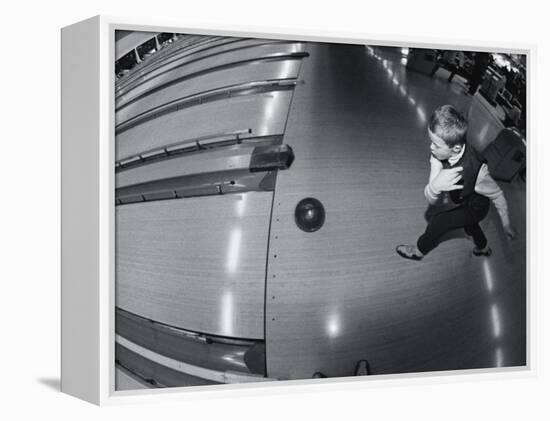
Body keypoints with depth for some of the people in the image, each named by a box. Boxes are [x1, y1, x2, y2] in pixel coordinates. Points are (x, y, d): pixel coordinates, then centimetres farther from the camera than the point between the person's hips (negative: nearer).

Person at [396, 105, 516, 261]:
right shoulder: (439, 154, -33)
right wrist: (435, 186, -54)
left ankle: (419, 250, 30)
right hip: (458, 201, 5)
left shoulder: (476, 170, -47)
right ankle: (483, 247, 66)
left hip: (474, 207, -5)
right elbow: (431, 199, -30)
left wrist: (506, 225, -14)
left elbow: (497, 195, -26)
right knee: (468, 224, 31)